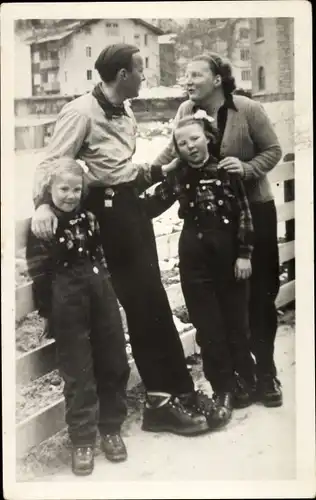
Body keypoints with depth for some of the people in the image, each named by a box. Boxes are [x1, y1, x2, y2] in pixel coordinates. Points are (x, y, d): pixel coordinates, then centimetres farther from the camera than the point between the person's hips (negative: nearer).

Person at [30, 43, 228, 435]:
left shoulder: (126, 113, 16)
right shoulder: (81, 112, -12)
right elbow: (51, 162, -17)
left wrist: (147, 173, 11)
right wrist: (43, 204, -31)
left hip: (132, 204, 9)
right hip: (108, 210, -9)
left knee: (152, 300, 10)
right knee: (145, 303, -5)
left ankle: (176, 393, 20)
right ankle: (164, 398, 8)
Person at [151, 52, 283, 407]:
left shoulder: (247, 110, -13)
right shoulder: (186, 111, -3)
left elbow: (273, 150, -8)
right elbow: (172, 151, 2)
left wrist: (247, 168, -25)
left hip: (252, 208, -3)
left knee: (259, 291, 4)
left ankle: (264, 371, 18)